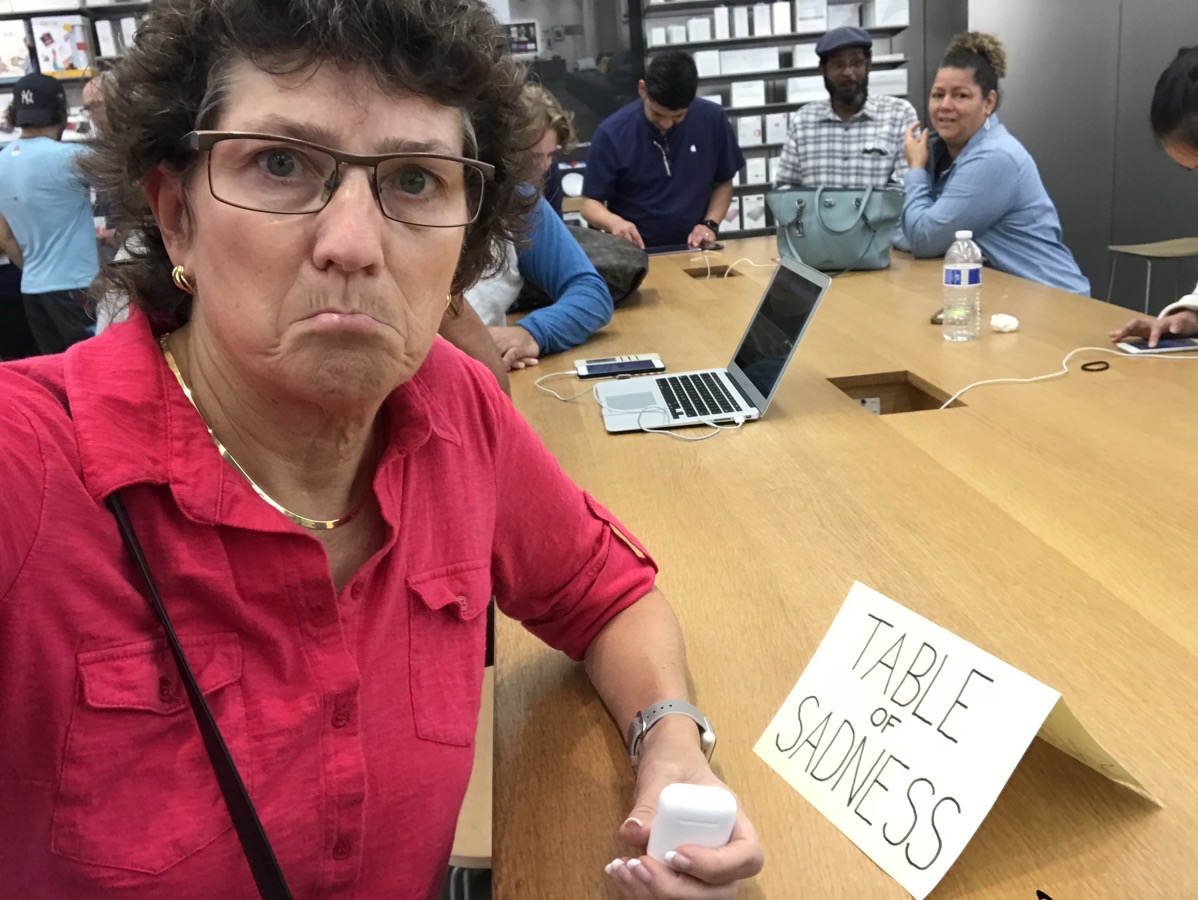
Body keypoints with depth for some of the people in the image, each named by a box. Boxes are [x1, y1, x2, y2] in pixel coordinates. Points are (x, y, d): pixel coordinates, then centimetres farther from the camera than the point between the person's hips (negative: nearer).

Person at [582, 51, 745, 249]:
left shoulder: (712, 119, -3)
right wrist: (615, 222, -23)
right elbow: (590, 203, -4)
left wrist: (710, 224, -6)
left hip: (694, 249, 2)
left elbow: (723, 183, 10)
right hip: (637, 253, -1)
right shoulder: (612, 133, -9)